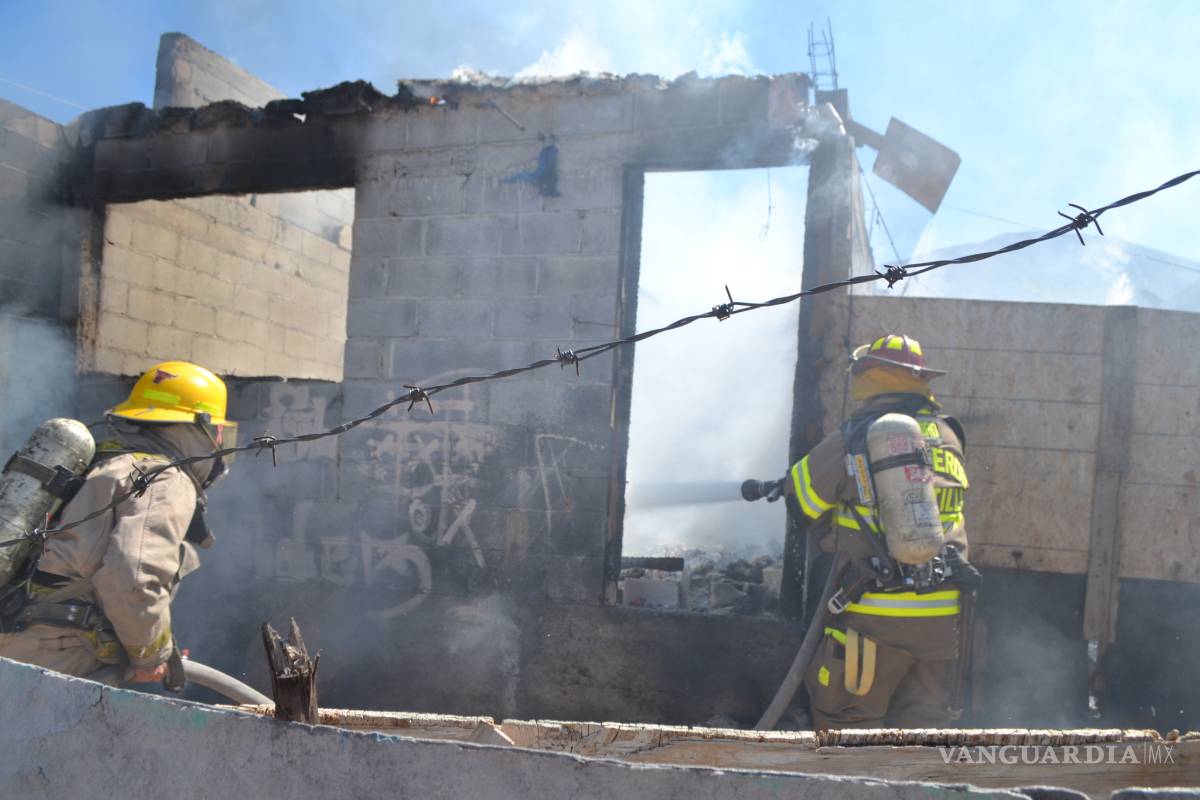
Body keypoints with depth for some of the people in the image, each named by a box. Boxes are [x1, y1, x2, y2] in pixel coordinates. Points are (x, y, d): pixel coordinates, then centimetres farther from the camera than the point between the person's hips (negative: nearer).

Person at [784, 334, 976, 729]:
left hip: (877, 613, -5)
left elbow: (799, 496, 2)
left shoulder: (852, 439, -8)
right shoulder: (948, 436, 7)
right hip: (942, 615, 5)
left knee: (844, 720, 7)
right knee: (921, 725, 15)